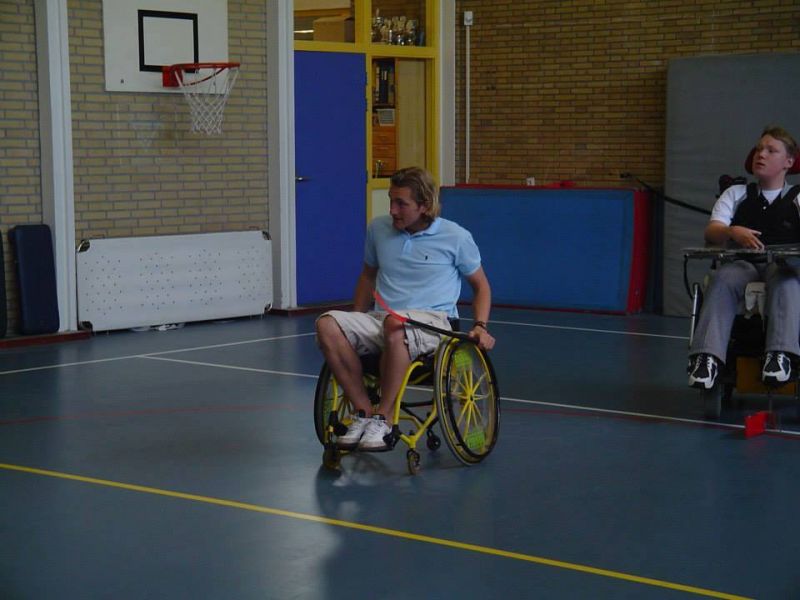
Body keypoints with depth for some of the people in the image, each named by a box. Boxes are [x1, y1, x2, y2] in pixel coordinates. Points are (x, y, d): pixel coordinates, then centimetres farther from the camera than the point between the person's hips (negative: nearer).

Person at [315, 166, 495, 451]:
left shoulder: (456, 237, 2)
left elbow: (481, 286, 13)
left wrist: (480, 326, -4)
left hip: (433, 321, -4)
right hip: (380, 320, 4)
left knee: (396, 325, -42)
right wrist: (356, 327, 18)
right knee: (328, 324, -27)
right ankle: (364, 411, -22)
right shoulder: (378, 228, 11)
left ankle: (383, 417, -28)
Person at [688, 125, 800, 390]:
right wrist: (733, 232, -19)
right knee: (722, 279, -34)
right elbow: (711, 231, 6)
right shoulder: (736, 194, 22)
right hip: (742, 263, 1)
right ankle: (708, 357, -47)